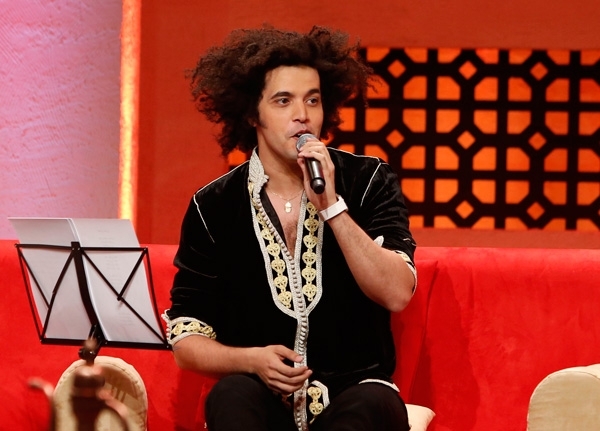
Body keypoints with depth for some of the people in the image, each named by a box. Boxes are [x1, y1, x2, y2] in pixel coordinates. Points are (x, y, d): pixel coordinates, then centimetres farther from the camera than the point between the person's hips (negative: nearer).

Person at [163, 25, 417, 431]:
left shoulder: (368, 182, 0)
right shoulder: (215, 207, 1)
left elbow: (396, 294, -14)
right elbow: (186, 340, 2)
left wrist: (331, 205, -22)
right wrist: (251, 360, -19)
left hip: (354, 394, -1)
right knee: (234, 394, -33)